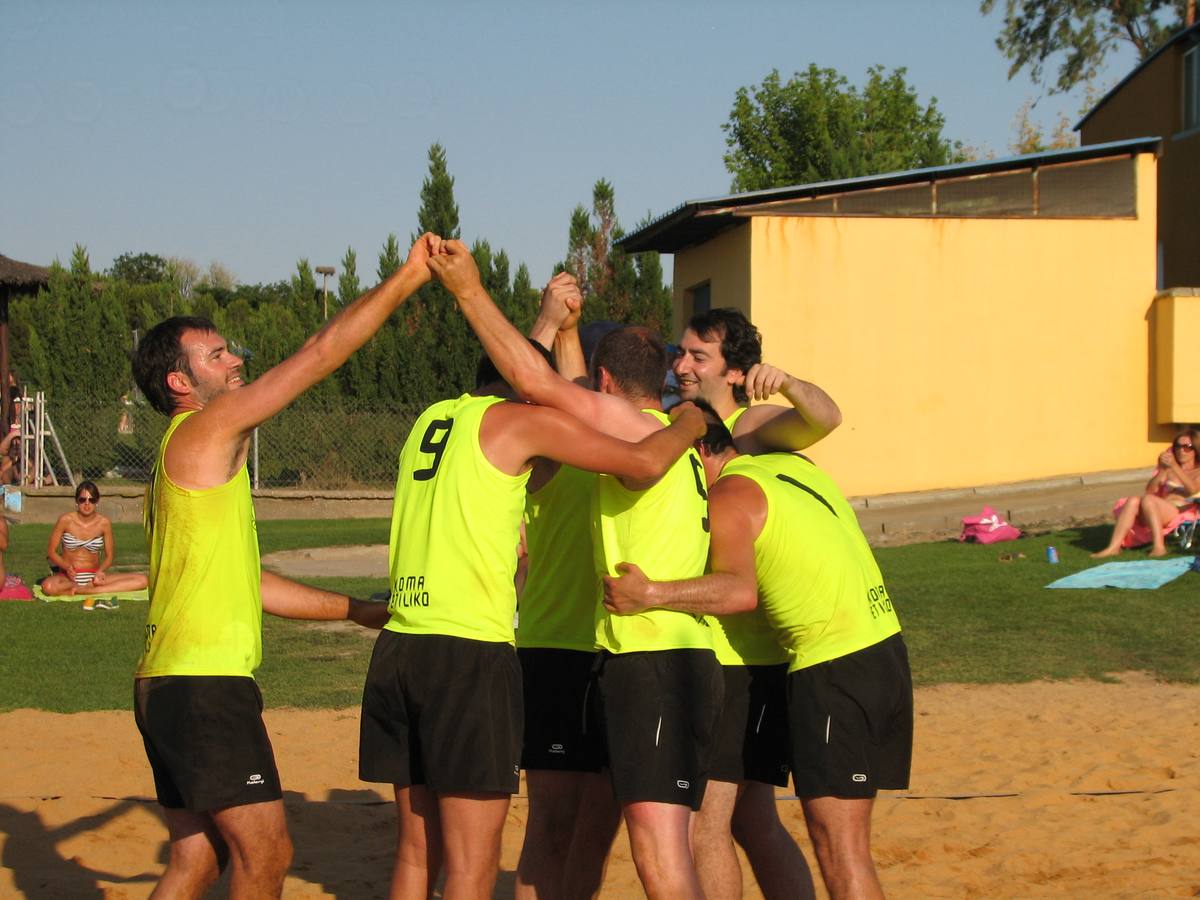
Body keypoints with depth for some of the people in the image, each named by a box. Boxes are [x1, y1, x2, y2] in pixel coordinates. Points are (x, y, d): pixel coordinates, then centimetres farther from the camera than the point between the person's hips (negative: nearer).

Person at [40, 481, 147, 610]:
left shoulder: (103, 523, -1)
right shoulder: (66, 520, -6)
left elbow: (109, 556, 7)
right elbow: (51, 551, 0)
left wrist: (101, 571, -16)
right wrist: (66, 566, -21)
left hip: (94, 575, 3)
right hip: (68, 576, -3)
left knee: (141, 580, -19)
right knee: (48, 587, -39)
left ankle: (83, 590, -28)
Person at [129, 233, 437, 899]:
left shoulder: (184, 462, 20)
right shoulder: (205, 430, -8)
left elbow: (241, 582, 24)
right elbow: (321, 354, -11)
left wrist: (355, 610, 26)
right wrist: (408, 276, -5)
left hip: (171, 687, 10)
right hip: (205, 686, -10)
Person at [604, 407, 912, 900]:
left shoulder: (728, 497, -9)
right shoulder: (792, 464, 16)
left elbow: (740, 591, -25)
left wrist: (652, 595, -32)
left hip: (833, 668, -9)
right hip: (885, 651, 9)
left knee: (838, 845, -6)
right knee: (846, 838, 15)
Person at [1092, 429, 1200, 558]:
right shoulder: (1169, 471, 27)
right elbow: (1150, 490, 9)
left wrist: (1175, 467, -20)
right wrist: (1162, 470, -6)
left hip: (1181, 513, -4)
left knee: (1148, 499, -32)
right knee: (1133, 501, -26)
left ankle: (1159, 546, -43)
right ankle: (1114, 547, -38)